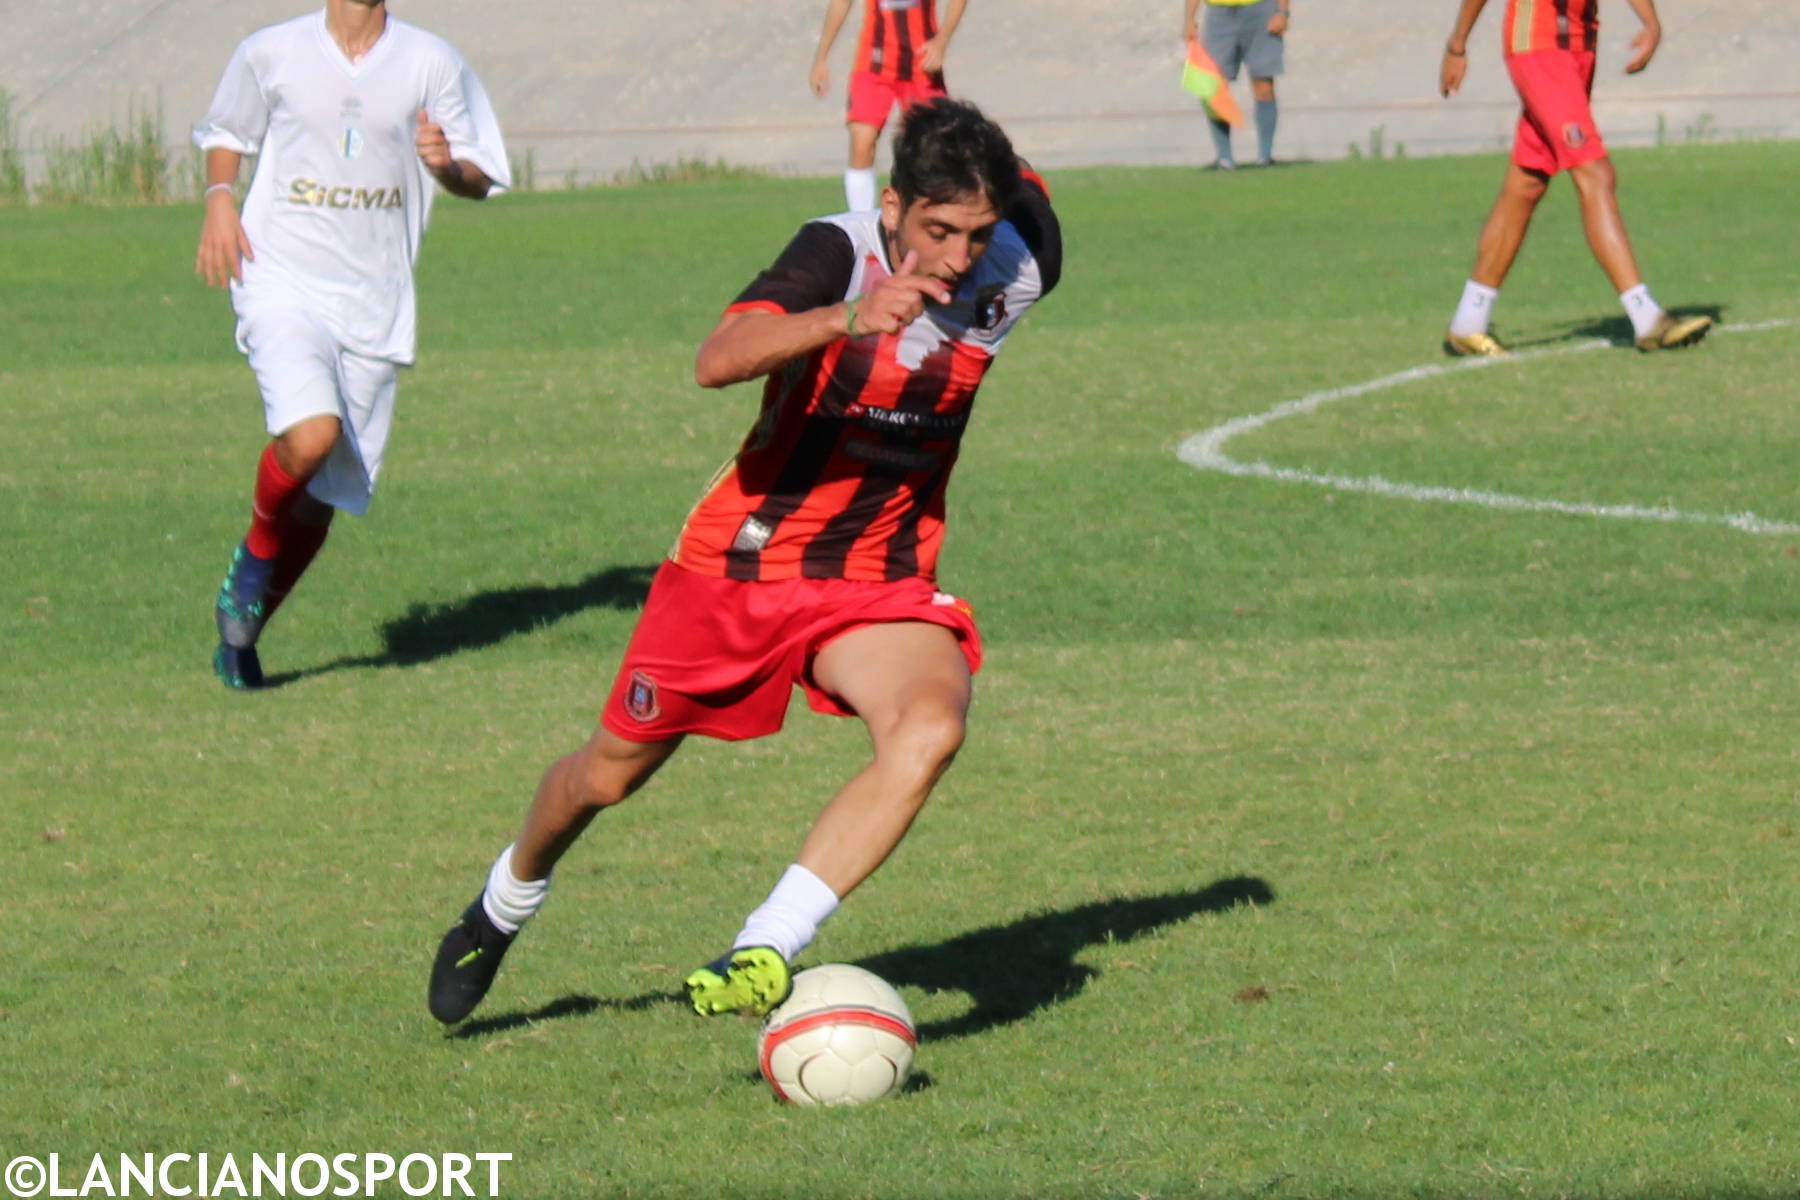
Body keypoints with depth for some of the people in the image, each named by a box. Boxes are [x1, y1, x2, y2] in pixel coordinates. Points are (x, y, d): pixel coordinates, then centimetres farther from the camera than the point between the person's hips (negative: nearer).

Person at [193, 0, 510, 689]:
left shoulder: (432, 64, 4)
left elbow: (481, 180, 9)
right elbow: (225, 133, 20)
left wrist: (449, 166, -14)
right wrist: (219, 200, 1)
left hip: (375, 303, 2)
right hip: (284, 285, -2)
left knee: (321, 498, 5)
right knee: (310, 437, -28)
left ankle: (242, 634, 25)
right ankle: (253, 561, 1)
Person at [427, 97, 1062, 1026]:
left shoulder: (1013, 276, -11)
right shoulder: (842, 250, -25)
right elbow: (717, 361, -44)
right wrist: (846, 317, -58)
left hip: (879, 583, 2)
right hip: (740, 559, -2)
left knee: (931, 727, -30)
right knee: (611, 773, 13)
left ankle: (764, 952, -31)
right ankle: (503, 908, 46)